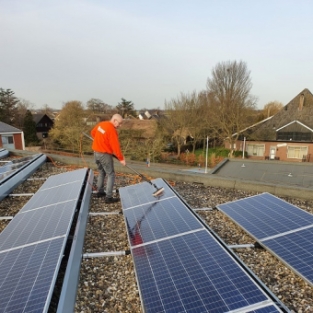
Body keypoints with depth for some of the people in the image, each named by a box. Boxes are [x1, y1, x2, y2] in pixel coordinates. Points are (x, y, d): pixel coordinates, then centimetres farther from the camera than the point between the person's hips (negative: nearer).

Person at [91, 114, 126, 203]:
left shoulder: (101, 124, 5)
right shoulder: (112, 130, -20)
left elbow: (93, 132, 22)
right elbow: (116, 146, -21)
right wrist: (121, 158, -13)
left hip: (96, 152, 8)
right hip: (105, 155, -8)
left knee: (101, 173, 23)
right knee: (111, 175, 1)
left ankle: (99, 192, 34)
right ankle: (108, 197, 1)